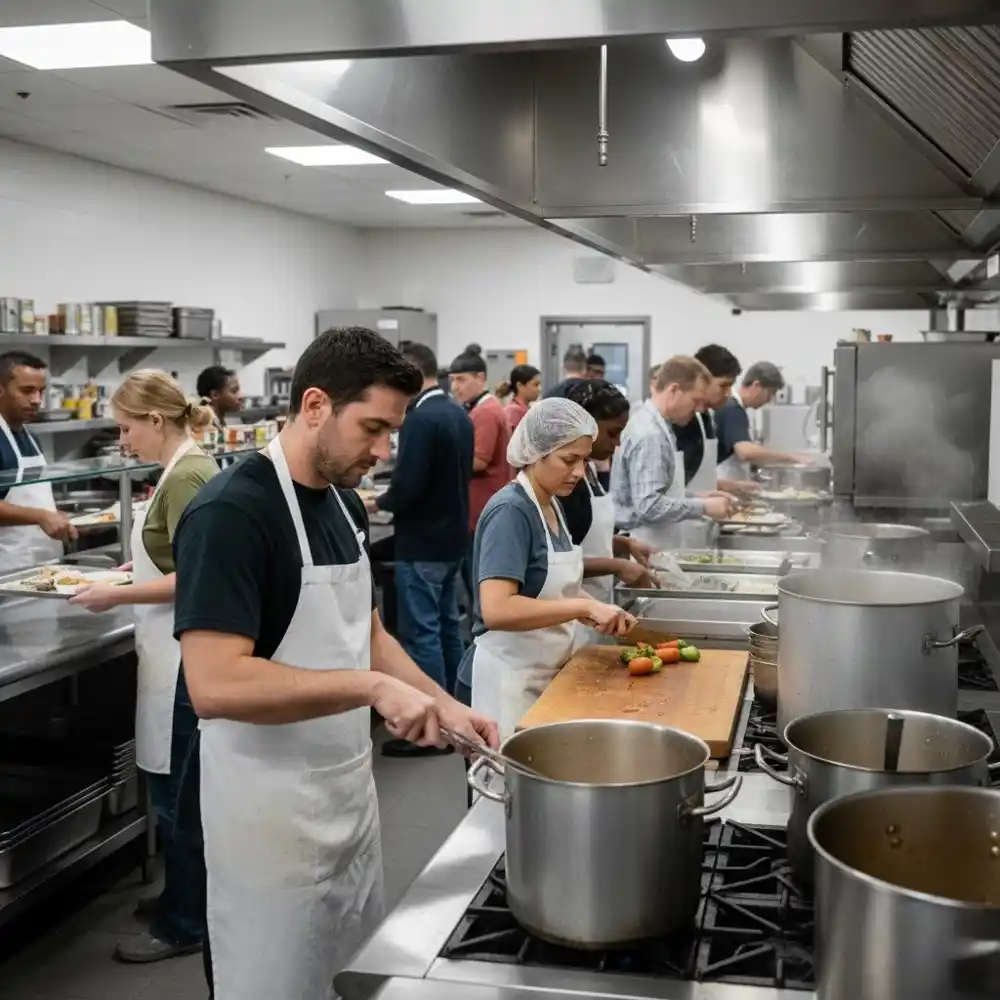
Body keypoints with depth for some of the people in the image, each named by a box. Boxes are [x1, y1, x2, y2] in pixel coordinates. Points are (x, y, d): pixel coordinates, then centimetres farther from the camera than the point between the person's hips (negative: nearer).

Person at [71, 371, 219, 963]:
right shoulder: (191, 467, 11)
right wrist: (131, 572, 10)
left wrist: (118, 596, -17)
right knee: (186, 787, 19)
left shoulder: (185, 476, -18)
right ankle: (191, 896, 34)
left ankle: (184, 926, 15)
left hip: (185, 656, -10)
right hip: (181, 653, 10)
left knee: (176, 791, 2)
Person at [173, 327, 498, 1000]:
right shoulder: (230, 514, -22)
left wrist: (444, 704, 1)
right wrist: (372, 686, -29)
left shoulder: (344, 502, 5)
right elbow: (215, 685, -30)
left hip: (350, 791, 8)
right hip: (272, 812, -8)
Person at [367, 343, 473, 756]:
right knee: (448, 627, 16)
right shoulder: (460, 415, 9)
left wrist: (377, 503, -4)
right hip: (452, 538, 9)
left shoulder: (421, 419, -19)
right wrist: (391, 497, 16)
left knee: (422, 633, -2)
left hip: (423, 544, -9)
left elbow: (407, 487, -24)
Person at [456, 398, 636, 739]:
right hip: (506, 680, -8)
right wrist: (585, 606, -28)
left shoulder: (552, 504, 7)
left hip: (545, 676, 8)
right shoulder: (510, 511, -19)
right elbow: (496, 610, -30)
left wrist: (602, 612, 2)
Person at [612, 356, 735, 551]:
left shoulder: (655, 426, 11)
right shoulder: (649, 435, -19)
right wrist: (703, 507, -18)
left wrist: (697, 499, 10)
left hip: (655, 547, 10)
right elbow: (648, 506, -26)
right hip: (647, 550, -10)